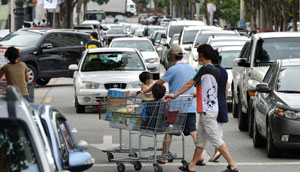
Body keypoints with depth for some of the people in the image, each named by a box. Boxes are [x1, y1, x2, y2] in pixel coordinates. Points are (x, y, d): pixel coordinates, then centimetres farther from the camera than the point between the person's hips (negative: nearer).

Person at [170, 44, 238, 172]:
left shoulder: (205, 69, -14)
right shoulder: (216, 71, 12)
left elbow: (189, 84, -10)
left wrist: (175, 95, -2)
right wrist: (197, 94, 41)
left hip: (207, 111, -9)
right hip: (212, 109, 9)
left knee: (215, 139, -8)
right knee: (200, 138, 14)